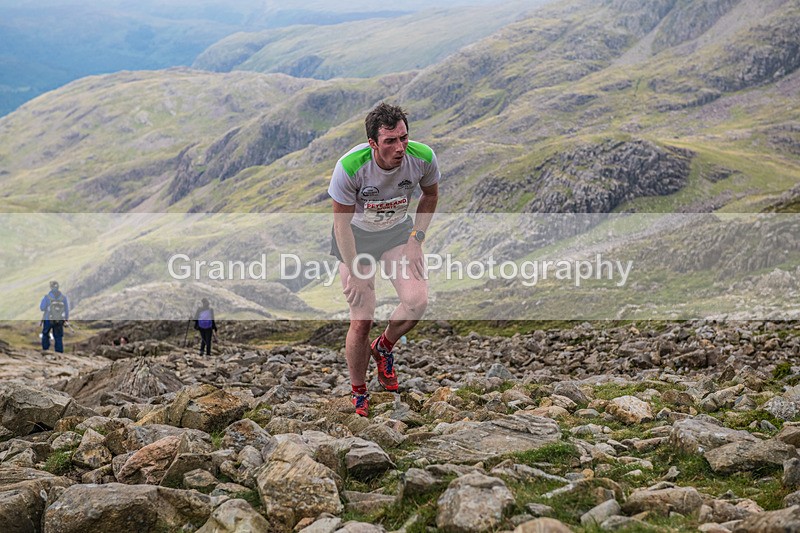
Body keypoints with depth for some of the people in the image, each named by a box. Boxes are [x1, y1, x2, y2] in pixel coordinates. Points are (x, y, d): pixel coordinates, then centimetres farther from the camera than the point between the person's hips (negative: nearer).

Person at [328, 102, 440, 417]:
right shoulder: (350, 167, -31)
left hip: (399, 231, 3)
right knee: (361, 322, -7)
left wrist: (416, 240, -6)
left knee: (417, 301, -20)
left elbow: (430, 195, 1)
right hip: (357, 235, -3)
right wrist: (355, 273, -17)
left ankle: (384, 349, 13)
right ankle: (358, 393, 17)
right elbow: (341, 222, -18)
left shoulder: (423, 157, -22)